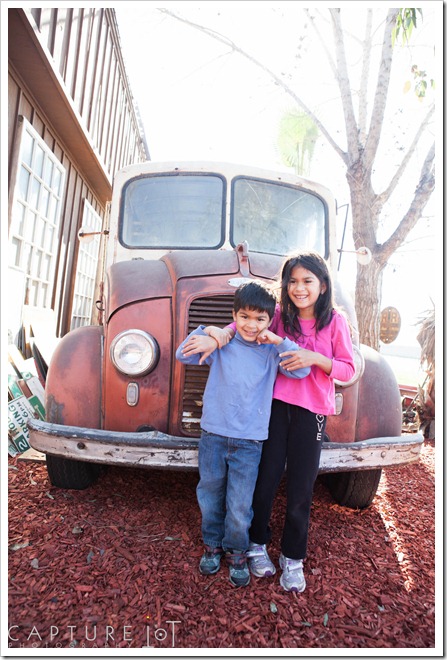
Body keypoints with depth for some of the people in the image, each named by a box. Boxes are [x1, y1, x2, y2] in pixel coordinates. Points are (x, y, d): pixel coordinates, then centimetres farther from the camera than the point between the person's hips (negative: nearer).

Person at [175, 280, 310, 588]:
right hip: (213, 435, 1)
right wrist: (206, 332, -12)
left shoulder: (273, 351, 0)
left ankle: (236, 552, 35)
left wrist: (280, 341, -13)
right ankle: (212, 545, 43)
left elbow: (302, 370, -8)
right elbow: (183, 355, 1)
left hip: (249, 442, -1)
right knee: (210, 497, 17)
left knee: (240, 506, 6)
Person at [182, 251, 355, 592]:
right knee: (265, 480, 12)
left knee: (300, 490, 10)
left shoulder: (335, 321, -3)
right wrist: (222, 335, -24)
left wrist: (314, 357, -19)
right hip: (275, 406, 1)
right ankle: (258, 544, 37)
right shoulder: (280, 315, 0)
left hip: (311, 413, -1)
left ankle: (293, 558, 33)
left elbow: (349, 369, -2)